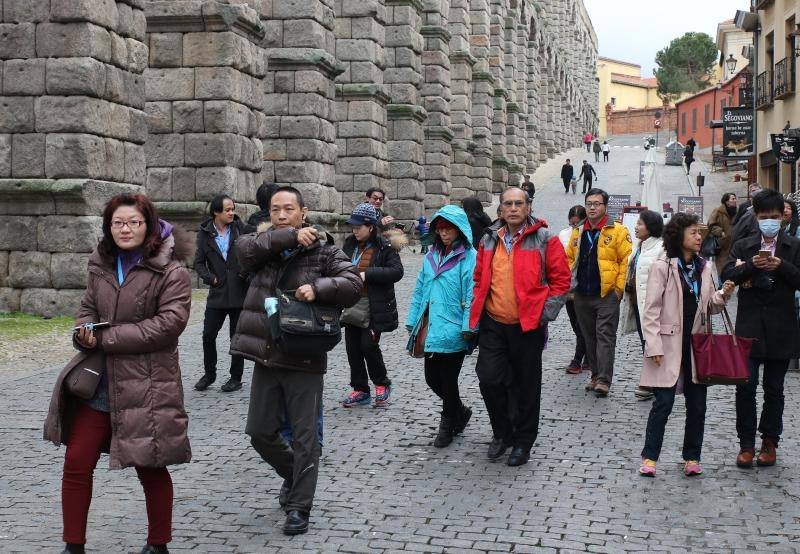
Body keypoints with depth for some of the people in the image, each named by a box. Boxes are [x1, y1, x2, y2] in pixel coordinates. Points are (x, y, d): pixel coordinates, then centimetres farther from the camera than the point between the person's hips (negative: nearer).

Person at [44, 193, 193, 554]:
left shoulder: (171, 272, -9)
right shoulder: (101, 266, 9)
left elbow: (170, 322, -18)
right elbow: (87, 308, 18)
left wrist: (107, 338, -17)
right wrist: (85, 332, -8)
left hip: (145, 387, -5)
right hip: (97, 383, 6)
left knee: (150, 468, 7)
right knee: (76, 464, 6)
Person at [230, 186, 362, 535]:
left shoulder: (323, 251, -2)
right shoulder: (264, 248, 8)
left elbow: (353, 284, -11)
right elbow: (245, 247, -14)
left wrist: (317, 288, -26)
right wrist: (291, 236, -19)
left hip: (304, 361, -4)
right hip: (266, 358, 4)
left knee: (304, 437, 3)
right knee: (260, 433, 12)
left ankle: (299, 507, 14)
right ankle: (293, 474, 39)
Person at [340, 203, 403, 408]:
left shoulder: (384, 247, -9)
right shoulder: (350, 244, 9)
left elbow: (397, 271, -19)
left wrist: (367, 274, -23)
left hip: (373, 308, -6)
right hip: (352, 305, 6)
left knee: (369, 345, -9)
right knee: (353, 348, 7)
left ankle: (382, 384, 14)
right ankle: (360, 390, 19)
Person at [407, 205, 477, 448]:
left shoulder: (469, 257, -10)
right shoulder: (432, 255, 12)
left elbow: (472, 296, -15)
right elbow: (420, 290, 16)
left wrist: (468, 327, -20)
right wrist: (413, 321, 13)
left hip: (452, 332, -7)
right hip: (431, 329, 7)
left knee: (448, 380, 4)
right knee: (432, 378, 14)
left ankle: (448, 423, 24)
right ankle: (460, 412, 36)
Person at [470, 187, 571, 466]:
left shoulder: (545, 240, -4)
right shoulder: (489, 240, 9)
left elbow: (561, 280, -4)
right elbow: (479, 279, 19)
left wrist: (544, 314, -9)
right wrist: (477, 309, 9)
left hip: (528, 326, -3)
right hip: (493, 324, 3)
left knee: (527, 385, 6)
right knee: (490, 380, -1)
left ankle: (523, 441, 22)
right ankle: (502, 432, 22)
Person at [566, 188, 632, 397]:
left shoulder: (618, 231, -4)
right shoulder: (578, 232, 12)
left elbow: (626, 260, -7)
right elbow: (569, 259, 21)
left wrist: (619, 288, -12)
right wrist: (571, 283, 10)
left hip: (607, 295, -6)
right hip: (582, 295, 6)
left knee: (605, 336, -8)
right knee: (589, 336, 12)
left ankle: (604, 380, -9)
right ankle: (596, 374, 22)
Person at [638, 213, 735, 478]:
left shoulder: (704, 268, 10)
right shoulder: (662, 267, -6)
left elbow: (709, 307, 17)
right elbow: (651, 310, -9)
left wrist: (723, 296, -5)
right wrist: (654, 346, -15)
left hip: (696, 346, 5)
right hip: (670, 346, -5)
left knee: (697, 404, 8)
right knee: (663, 403, -5)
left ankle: (692, 458, 20)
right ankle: (649, 457, 6)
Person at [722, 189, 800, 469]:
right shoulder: (743, 246, 7)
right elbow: (727, 275, -5)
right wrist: (751, 265, -21)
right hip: (749, 328, 0)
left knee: (774, 389, 9)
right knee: (745, 386, -4)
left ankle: (770, 442, 19)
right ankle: (746, 443, 6)